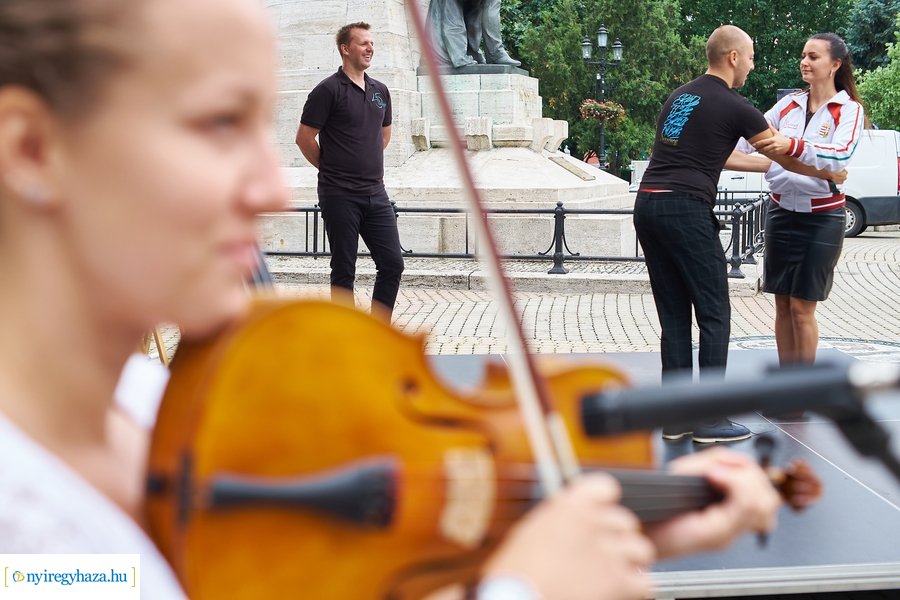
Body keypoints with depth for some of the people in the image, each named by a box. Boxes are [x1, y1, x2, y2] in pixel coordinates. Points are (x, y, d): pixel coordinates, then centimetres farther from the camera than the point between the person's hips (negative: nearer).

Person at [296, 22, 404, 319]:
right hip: (340, 195, -6)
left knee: (393, 264, 3)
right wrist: (331, 169, 4)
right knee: (344, 270, 1)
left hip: (375, 193, 6)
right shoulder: (329, 89, -8)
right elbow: (304, 138, -6)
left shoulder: (380, 91, 12)